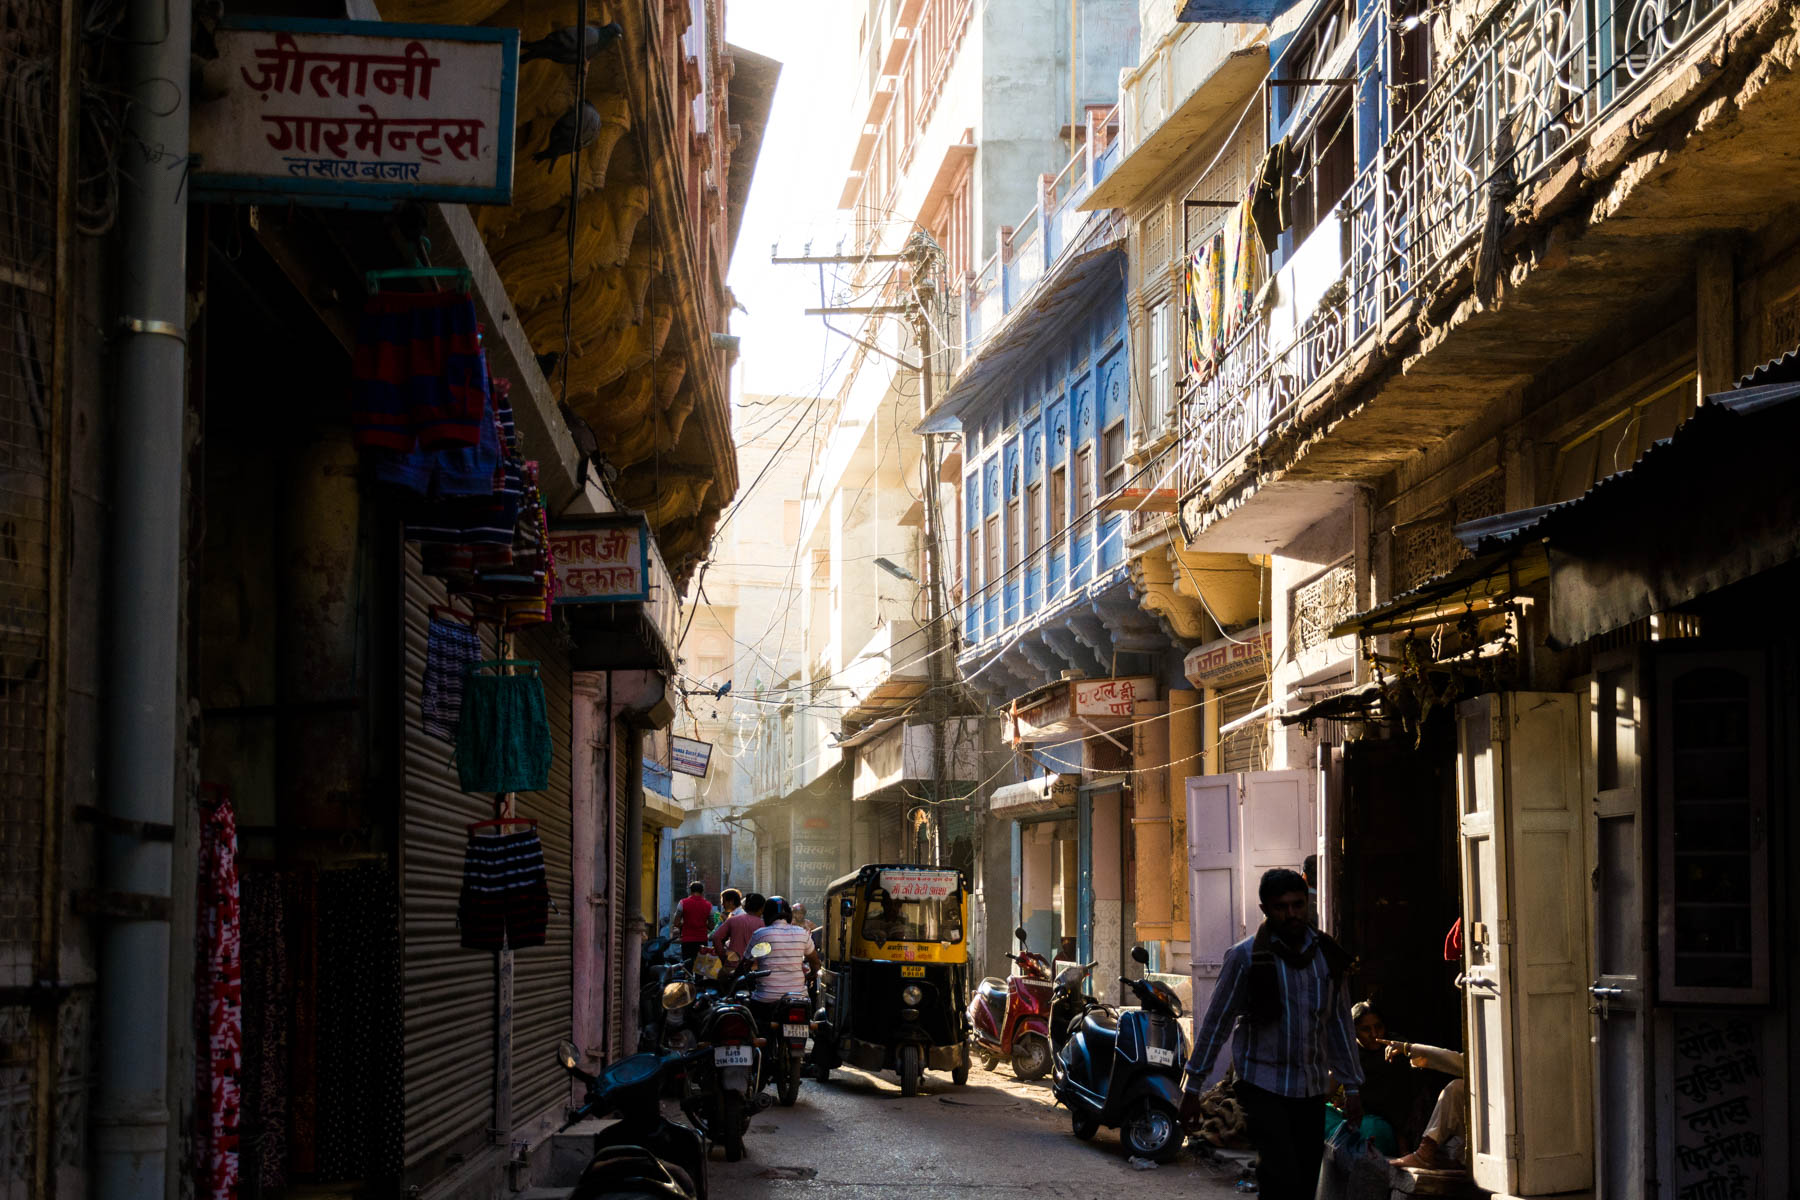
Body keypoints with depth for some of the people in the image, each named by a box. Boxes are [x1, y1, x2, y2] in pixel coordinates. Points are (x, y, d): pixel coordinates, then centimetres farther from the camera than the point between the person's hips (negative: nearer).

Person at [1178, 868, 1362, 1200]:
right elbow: (1216, 1022, -2)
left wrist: (1352, 1087, 15)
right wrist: (1193, 1089, -2)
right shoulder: (1246, 957, -6)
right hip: (1264, 1088, -5)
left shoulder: (1327, 954, 6)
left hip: (1312, 1090, 5)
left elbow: (1340, 1023, 15)